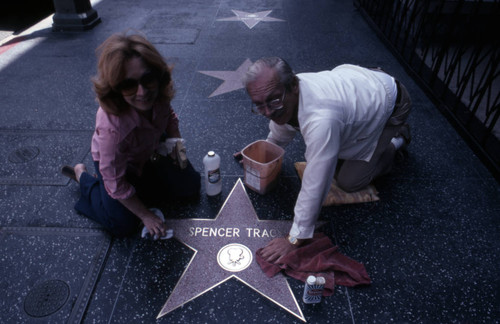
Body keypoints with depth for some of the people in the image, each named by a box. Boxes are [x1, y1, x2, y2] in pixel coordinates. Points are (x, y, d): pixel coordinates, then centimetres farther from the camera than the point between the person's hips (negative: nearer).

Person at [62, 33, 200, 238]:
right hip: (117, 162, -5)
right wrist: (146, 216, -19)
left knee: (190, 186, 3)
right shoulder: (112, 127, -44)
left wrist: (176, 140, -16)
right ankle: (82, 176, 20)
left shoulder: (159, 91, -30)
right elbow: (116, 185, -29)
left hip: (151, 151, 5)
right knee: (123, 226, -1)